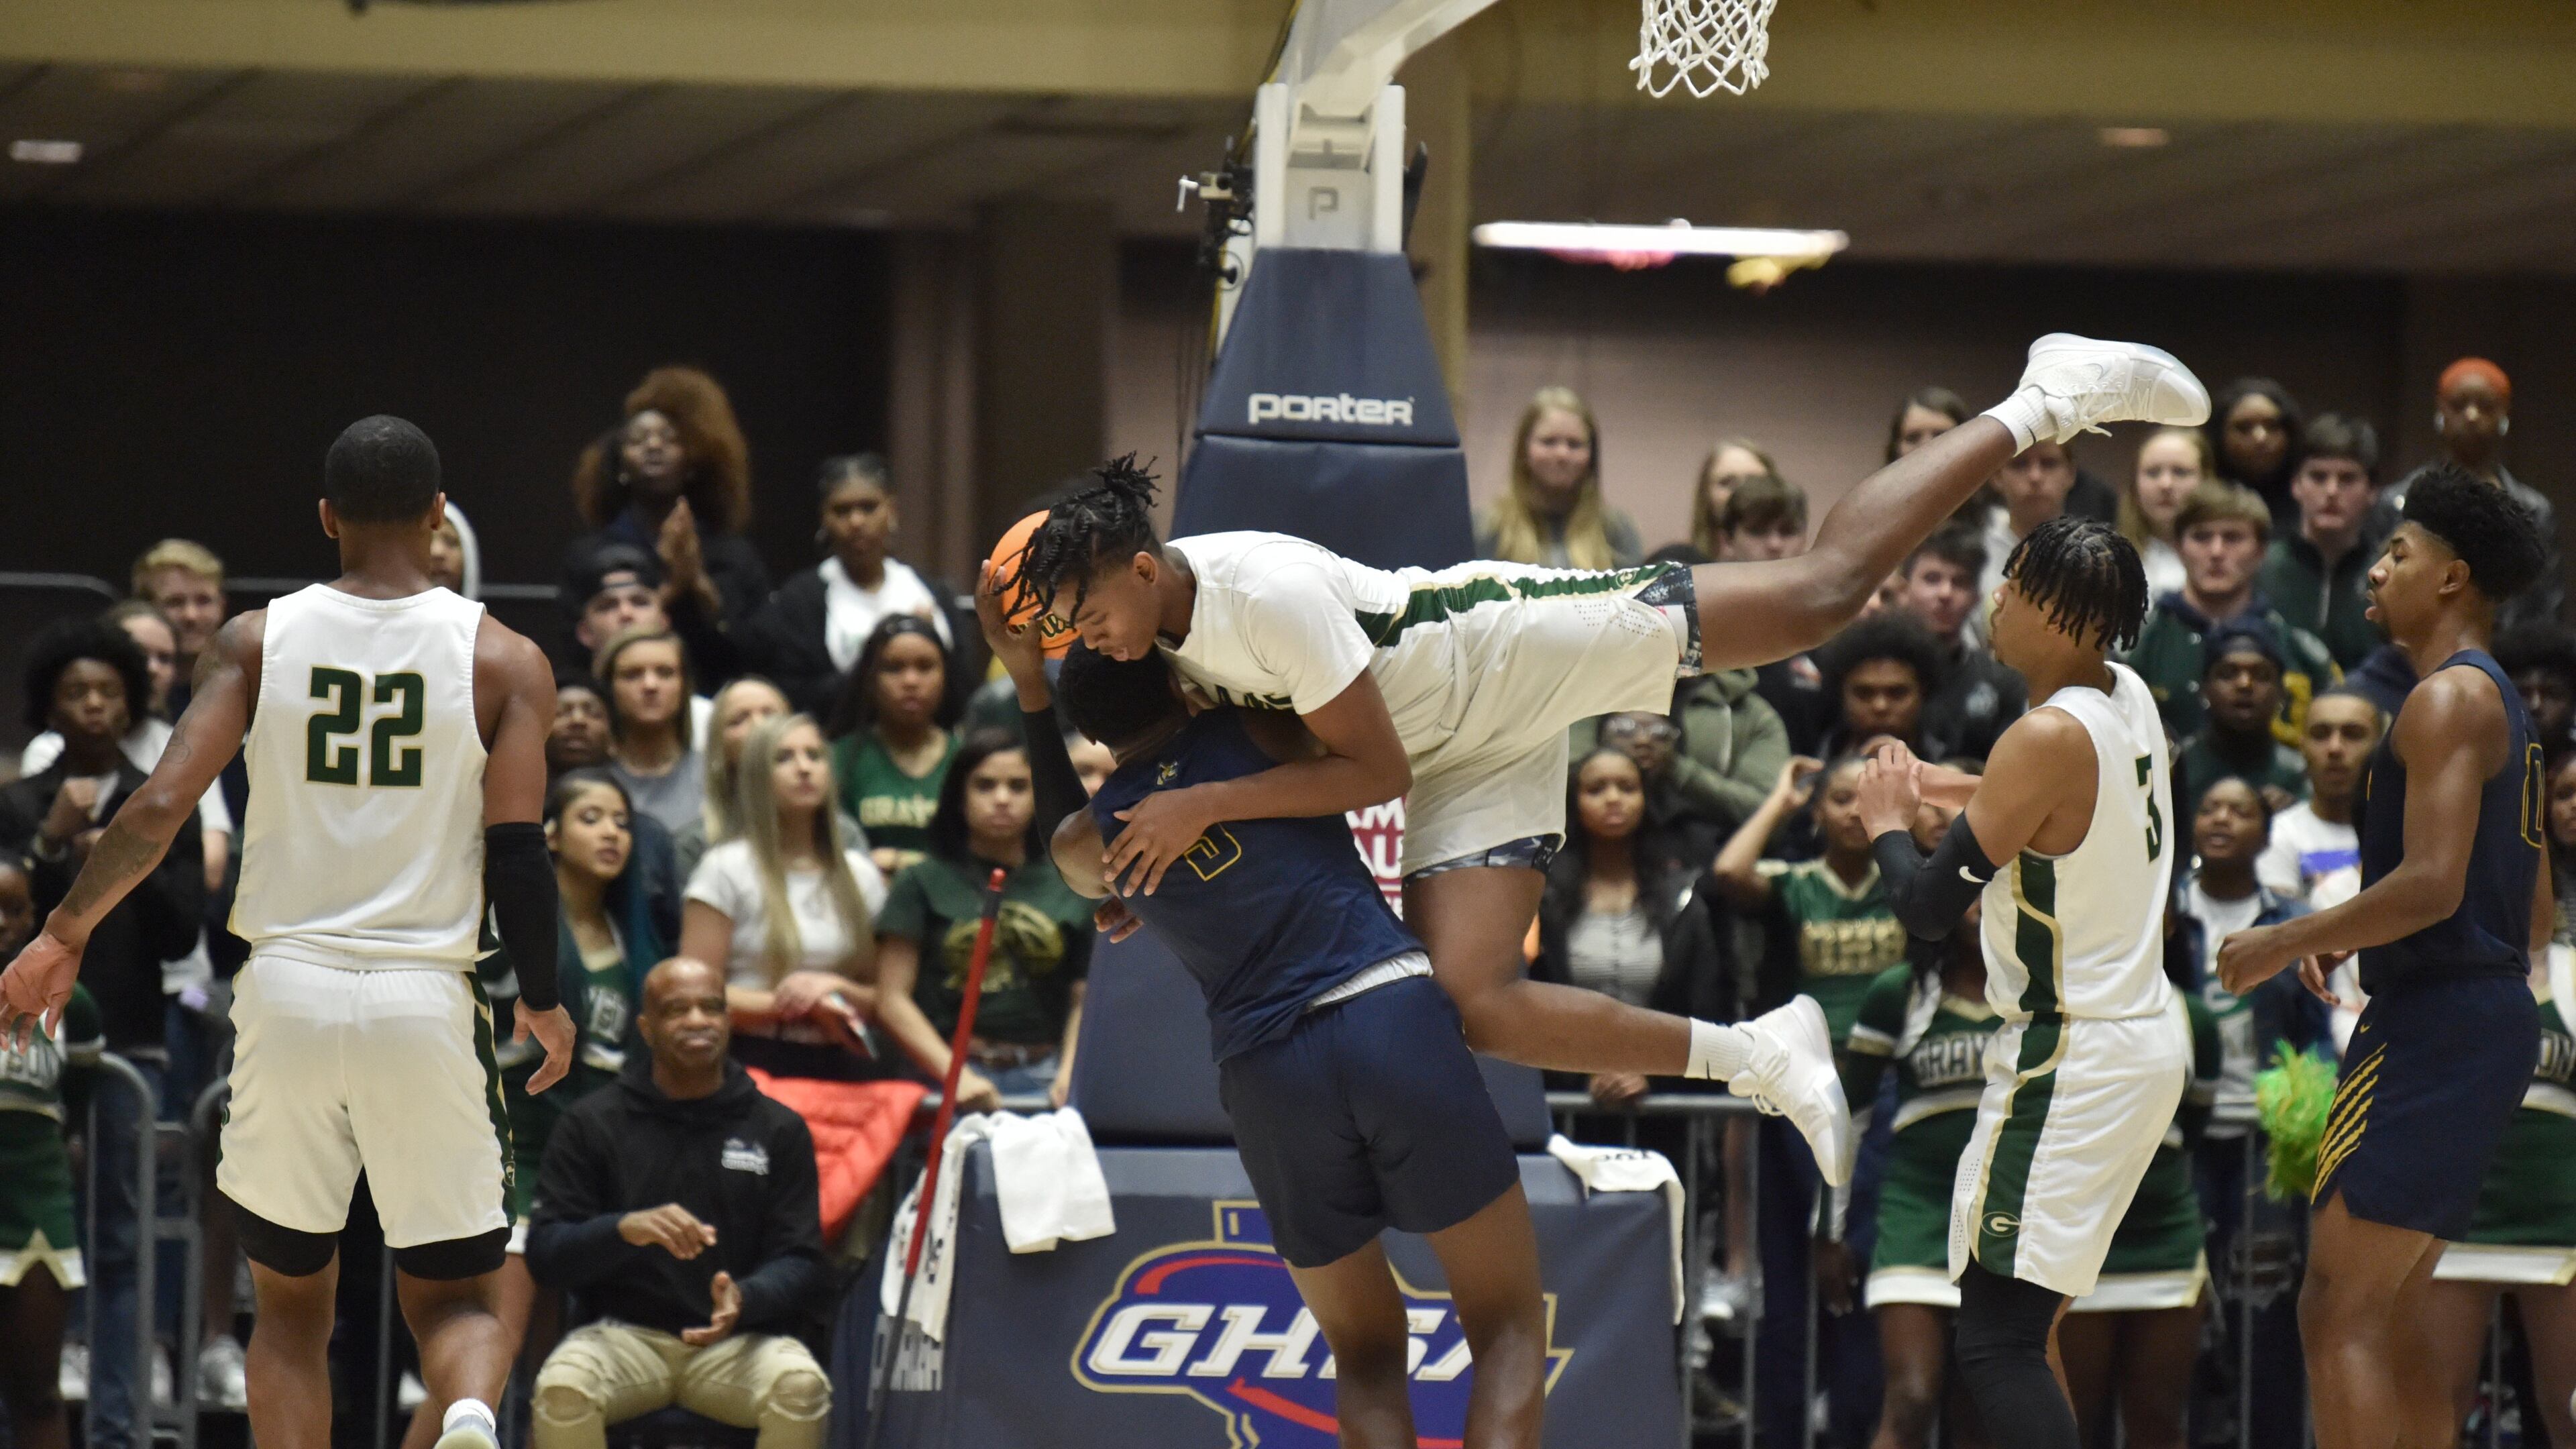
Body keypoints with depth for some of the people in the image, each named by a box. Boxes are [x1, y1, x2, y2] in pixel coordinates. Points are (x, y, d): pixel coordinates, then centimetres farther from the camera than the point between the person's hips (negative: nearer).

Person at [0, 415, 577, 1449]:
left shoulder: (257, 641, 3)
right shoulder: (502, 660, 1)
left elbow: (159, 809, -5)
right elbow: (517, 852, -4)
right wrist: (542, 1003, 10)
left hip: (288, 988, 1)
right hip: (426, 1003, -1)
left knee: (290, 1307, 16)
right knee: (455, 1301, 9)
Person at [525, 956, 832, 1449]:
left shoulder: (779, 1130, 8)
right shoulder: (591, 1125, 6)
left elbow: (802, 1262, 4)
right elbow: (544, 1253, 0)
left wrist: (745, 1299, -20)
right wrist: (624, 1229, -22)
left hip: (740, 1335, 1)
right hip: (625, 1332, 0)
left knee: (801, 1385, -32)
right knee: (562, 1387, -33)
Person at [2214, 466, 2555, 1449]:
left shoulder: (2449, 698, -12)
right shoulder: (2502, 708, 20)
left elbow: (2430, 883, -23)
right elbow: (2534, 923, 23)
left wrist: (2285, 943, -13)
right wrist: (2349, 944, 20)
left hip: (2434, 1027, -10)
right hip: (2495, 1013, 10)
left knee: (2339, 1313, -12)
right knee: (2386, 1324, 14)